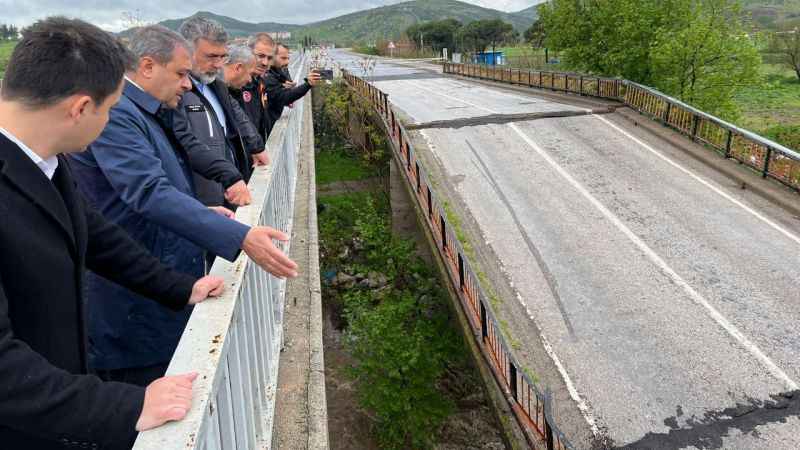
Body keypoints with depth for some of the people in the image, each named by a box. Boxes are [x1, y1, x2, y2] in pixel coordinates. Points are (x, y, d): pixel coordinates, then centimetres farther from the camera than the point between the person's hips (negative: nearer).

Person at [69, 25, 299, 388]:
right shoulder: (115, 114, -20)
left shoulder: (144, 113, 13)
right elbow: (150, 193, -33)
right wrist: (241, 236, -39)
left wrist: (203, 213, 8)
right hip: (136, 300, -10)